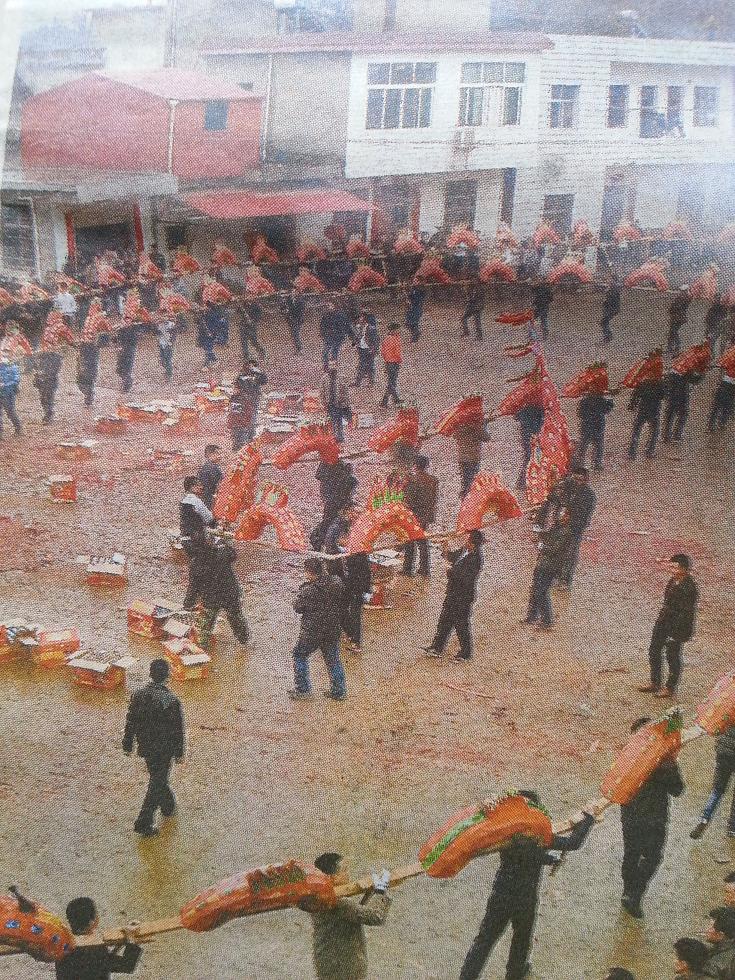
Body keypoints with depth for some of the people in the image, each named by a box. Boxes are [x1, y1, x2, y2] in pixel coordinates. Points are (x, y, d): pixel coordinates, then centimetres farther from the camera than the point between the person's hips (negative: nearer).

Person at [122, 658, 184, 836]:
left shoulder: (138, 695, -10)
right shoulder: (171, 701, -23)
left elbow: (130, 722, 0)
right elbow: (177, 729, -15)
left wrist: (128, 745, 13)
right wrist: (179, 752, -2)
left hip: (145, 747, 5)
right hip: (164, 750, -5)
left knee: (157, 777, 26)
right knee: (157, 783, 7)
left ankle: (168, 805, 47)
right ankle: (144, 823, 7)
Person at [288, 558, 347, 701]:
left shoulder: (308, 590, -22)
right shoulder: (337, 583, -6)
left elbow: (298, 608, -9)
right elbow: (343, 604, 6)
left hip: (312, 632, -5)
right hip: (333, 630, 5)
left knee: (300, 655, 15)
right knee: (333, 659, 18)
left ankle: (302, 690, 17)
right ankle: (339, 691, 22)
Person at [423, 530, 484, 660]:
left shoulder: (475, 558, -25)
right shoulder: (465, 550, 1)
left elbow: (465, 578, -29)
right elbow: (453, 557, 18)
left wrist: (451, 571, -17)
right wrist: (446, 551, -2)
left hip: (464, 596, -9)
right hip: (453, 593, 9)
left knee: (461, 624, 4)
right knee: (444, 620, 18)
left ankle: (466, 653, 21)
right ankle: (437, 647, 30)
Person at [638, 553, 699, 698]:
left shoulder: (690, 588, -23)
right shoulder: (673, 580, 2)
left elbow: (687, 614, -21)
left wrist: (675, 633, -19)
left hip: (677, 626, -9)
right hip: (663, 621, 9)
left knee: (672, 657, 7)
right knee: (654, 651, 17)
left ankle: (671, 688, 24)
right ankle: (655, 683, 34)